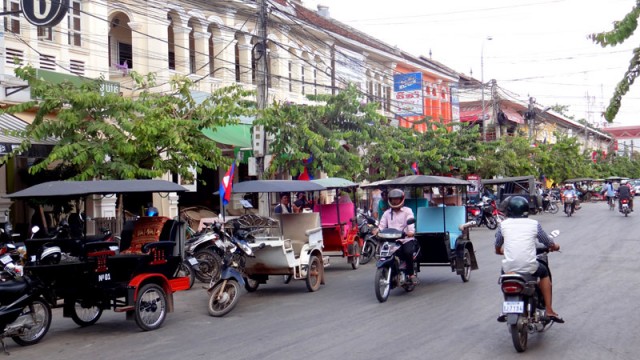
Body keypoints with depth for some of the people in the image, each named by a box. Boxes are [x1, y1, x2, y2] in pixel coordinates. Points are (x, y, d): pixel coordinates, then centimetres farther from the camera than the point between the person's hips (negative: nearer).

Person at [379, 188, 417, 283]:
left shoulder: (407, 211, 9)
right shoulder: (387, 213, 20)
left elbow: (411, 222, -10)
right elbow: (382, 225, 7)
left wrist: (411, 231, -31)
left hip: (406, 239, -3)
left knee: (408, 252, -31)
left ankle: (411, 274, -13)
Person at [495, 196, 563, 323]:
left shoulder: (503, 224, 6)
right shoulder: (534, 224, 4)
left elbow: (498, 248, 18)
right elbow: (548, 243, 16)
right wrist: (554, 247, 40)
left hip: (509, 268, 1)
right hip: (529, 267, -1)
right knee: (544, 272, 31)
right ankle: (549, 311, 24)